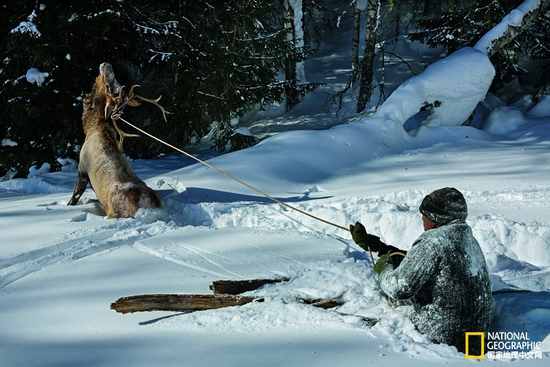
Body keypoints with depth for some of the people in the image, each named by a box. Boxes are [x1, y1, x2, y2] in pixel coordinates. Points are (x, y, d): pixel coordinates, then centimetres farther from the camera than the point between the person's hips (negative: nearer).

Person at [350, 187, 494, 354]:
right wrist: (378, 246, 21)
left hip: (443, 338, -9)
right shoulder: (467, 237, 9)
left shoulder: (433, 242, -20)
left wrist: (384, 266, -2)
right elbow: (416, 262, 18)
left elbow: (399, 288, -23)